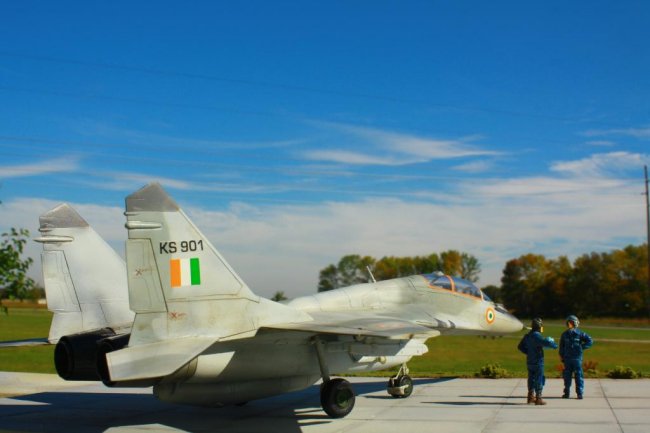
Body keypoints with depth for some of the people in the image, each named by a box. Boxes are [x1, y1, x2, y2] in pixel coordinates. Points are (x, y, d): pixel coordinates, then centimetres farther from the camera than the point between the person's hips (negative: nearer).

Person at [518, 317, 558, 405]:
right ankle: (538, 398, 1)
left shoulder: (527, 336, 10)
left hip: (530, 361, 8)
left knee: (531, 379, 17)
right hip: (538, 362, -8)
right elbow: (545, 342, -32)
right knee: (539, 380, -1)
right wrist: (554, 345, -13)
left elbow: (520, 347, 18)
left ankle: (531, 396, 25)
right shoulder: (536, 336, -18)